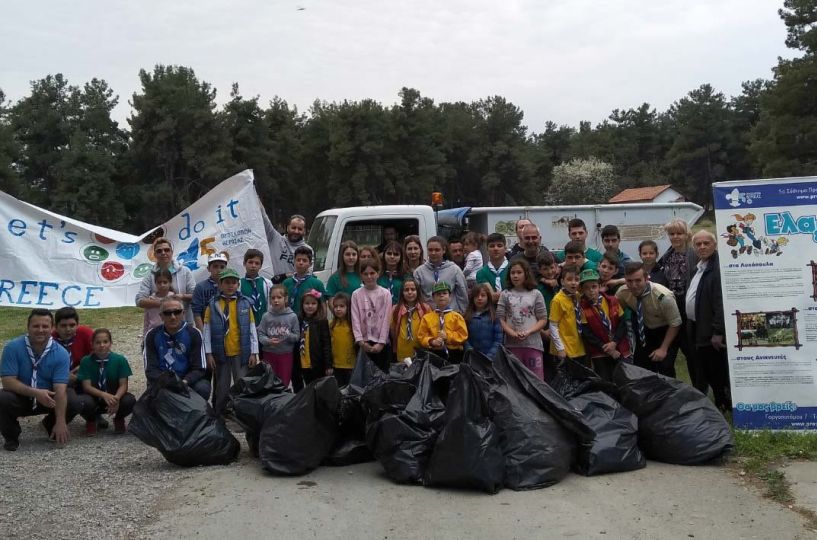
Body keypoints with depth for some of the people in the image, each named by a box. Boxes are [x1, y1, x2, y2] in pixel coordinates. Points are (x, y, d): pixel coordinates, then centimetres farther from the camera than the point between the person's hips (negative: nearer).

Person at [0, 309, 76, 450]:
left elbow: (60, 389, -22)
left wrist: (61, 422, -31)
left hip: (48, 398, 1)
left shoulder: (61, 354, -16)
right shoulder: (12, 347, -17)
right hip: (20, 397, -1)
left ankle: (51, 425, 10)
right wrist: (36, 393, -35)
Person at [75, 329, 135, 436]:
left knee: (130, 401, -31)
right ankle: (91, 421, 4)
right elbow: (87, 386, -13)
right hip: (94, 398, 0)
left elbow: (123, 385, -10)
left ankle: (119, 419, 7)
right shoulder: (86, 361, -8)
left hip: (115, 397, 0)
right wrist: (104, 395, -32)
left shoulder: (120, 360, -7)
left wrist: (116, 398, -33)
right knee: (83, 402, -34)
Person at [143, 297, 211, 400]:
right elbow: (151, 369, -3)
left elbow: (199, 368, -6)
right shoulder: (152, 336, 1)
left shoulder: (194, 333, -3)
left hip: (187, 381, -1)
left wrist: (184, 382, -26)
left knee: (202, 388, -31)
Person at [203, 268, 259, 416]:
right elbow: (207, 331, 0)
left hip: (241, 353, 0)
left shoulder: (245, 304, 1)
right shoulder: (212, 305, -1)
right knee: (222, 389, 9)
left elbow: (252, 330, 3)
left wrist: (254, 353, -1)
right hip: (220, 353, 0)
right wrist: (208, 353, -4)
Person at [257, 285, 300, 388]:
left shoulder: (292, 316, -7)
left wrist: (287, 336, -25)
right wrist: (268, 341, -23)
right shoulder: (266, 316, -5)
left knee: (284, 383, 10)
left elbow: (297, 336, -5)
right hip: (269, 353, 1)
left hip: (286, 354, -1)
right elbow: (260, 334, -4)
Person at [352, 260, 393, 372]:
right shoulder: (356, 294, 3)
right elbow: (355, 319, -1)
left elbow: (386, 320, -4)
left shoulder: (385, 294, 0)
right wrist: (360, 341, -11)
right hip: (363, 343, 1)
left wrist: (381, 343, -11)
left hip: (381, 343, -1)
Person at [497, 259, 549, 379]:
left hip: (533, 343, -1)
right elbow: (500, 319, 1)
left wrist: (528, 332, -12)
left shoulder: (535, 294, 5)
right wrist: (513, 333, -13)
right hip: (512, 344, 1)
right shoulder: (505, 294, 7)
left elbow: (543, 319, 3)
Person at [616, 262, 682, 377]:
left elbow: (675, 323, -21)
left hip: (666, 332, -4)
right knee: (640, 368, 5)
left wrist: (663, 349, -19)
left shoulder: (663, 296, -33)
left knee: (665, 369, -14)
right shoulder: (623, 292, -21)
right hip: (644, 331, 4)